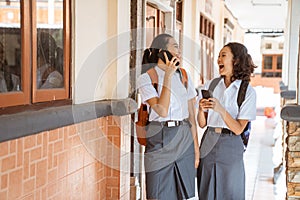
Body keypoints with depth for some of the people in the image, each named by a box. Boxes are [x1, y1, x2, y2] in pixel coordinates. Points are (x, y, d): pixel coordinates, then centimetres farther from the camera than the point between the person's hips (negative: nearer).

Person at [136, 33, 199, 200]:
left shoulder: (183, 76, 10)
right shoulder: (146, 78, -5)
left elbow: (191, 114, 11)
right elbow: (162, 110, -18)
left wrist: (196, 146, 7)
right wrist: (168, 76, -17)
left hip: (185, 138, 4)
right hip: (161, 140, -4)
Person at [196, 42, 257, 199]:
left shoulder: (248, 92, -5)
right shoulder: (210, 86, 4)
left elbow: (238, 129, -10)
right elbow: (202, 124, 5)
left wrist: (220, 109, -21)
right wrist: (201, 109, -15)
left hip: (230, 146, -3)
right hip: (208, 143, 3)